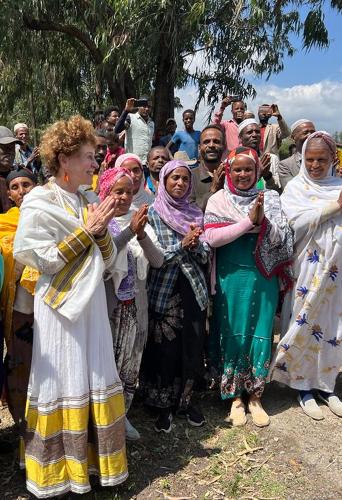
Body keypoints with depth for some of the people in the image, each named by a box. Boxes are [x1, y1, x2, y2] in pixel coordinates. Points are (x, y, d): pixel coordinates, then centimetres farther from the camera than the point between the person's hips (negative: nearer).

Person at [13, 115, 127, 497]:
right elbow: (39, 259, -17)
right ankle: (58, 469, 22)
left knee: (95, 381, 13)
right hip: (60, 304, -6)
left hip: (91, 301, 6)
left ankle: (91, 458, 30)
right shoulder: (39, 202, -9)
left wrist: (102, 231, -11)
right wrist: (86, 232, -17)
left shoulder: (89, 201, 9)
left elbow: (107, 263, 7)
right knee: (64, 385, 3)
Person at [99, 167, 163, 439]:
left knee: (131, 364, 14)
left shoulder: (140, 221, 4)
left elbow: (158, 260, -5)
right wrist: (130, 231, -31)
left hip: (135, 304, 4)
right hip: (107, 304, -4)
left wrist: (142, 235, -22)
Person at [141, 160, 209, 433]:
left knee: (193, 347, 7)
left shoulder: (196, 213, 9)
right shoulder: (153, 213, -2)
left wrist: (195, 244, -15)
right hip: (164, 290, -3)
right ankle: (163, 406, 22)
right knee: (165, 349, 3)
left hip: (194, 289, 4)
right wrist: (183, 244, -19)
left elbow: (205, 255, 5)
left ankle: (186, 400, 27)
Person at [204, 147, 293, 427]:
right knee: (233, 336, 6)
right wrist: (248, 221, -18)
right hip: (232, 278, -1)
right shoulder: (219, 200, 0)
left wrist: (263, 222, -17)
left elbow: (281, 239, 1)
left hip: (264, 278, 2)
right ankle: (235, 396, 23)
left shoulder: (269, 199, 5)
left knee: (260, 335, 7)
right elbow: (212, 238, -13)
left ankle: (255, 396, 24)